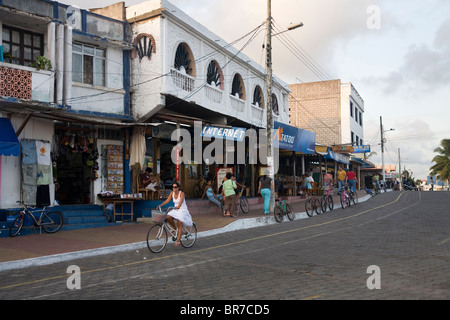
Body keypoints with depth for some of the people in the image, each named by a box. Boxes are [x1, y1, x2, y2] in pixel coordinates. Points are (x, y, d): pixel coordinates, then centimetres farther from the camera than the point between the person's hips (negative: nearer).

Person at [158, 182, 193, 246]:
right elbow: (167, 200, -4)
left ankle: (178, 241, -8)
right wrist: (160, 205, -16)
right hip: (175, 210, 6)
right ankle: (174, 228, 4)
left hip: (182, 210, -5)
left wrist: (178, 206, -51)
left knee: (179, 225, -12)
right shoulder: (172, 193, 1)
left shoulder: (181, 193, -16)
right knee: (168, 217, -21)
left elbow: (181, 201, -32)